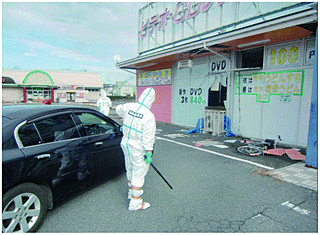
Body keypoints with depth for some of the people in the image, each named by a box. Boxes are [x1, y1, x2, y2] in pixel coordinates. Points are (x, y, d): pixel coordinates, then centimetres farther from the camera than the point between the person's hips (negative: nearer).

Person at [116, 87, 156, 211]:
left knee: (130, 169, 23)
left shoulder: (129, 107, -3)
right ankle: (135, 202, 16)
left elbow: (118, 109, 20)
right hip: (137, 149, -7)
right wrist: (149, 153, -13)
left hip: (126, 144, 7)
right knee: (139, 173, 6)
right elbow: (148, 137, -21)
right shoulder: (149, 116, -22)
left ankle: (132, 191, 45)